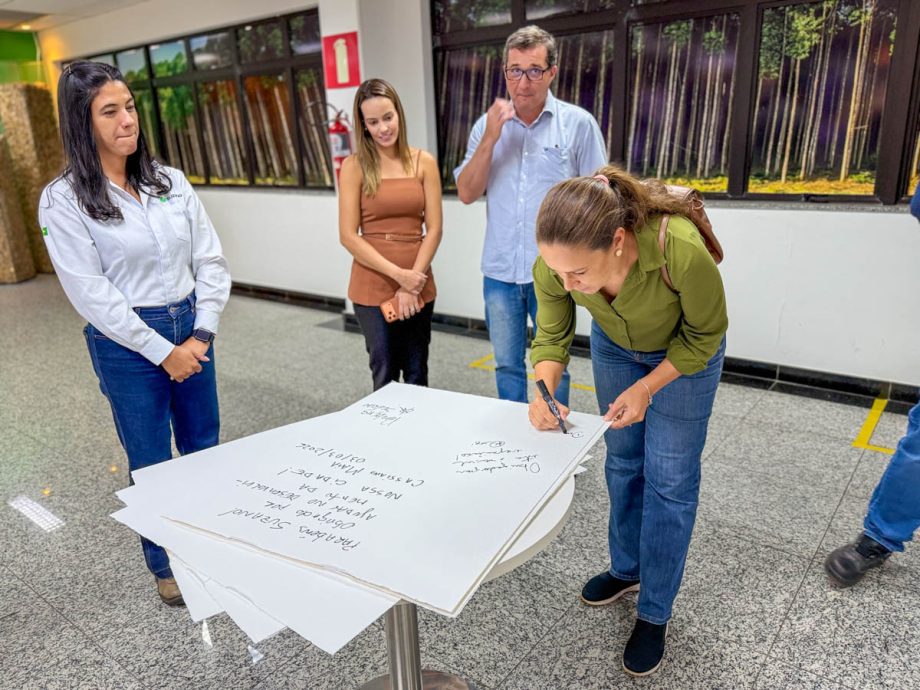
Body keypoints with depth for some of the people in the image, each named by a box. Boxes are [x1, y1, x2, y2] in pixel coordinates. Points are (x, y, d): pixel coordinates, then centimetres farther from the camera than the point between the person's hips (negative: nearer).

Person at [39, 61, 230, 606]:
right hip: (127, 345, -4)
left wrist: (201, 335, -8)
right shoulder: (64, 200, -9)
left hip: (191, 330, 4)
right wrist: (161, 350, -14)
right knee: (152, 463, 11)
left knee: (204, 447, 17)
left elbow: (210, 260, 1)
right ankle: (165, 564, 34)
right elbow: (91, 294, -13)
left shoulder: (171, 181, 3)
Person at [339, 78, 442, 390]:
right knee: (385, 376, 7)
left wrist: (412, 284, -9)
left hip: (418, 285, 2)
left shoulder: (424, 162, 3)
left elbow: (433, 229, 0)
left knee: (416, 376, 12)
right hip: (372, 287, -2)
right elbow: (348, 236, -7)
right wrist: (398, 274, -14)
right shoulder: (354, 166, -2)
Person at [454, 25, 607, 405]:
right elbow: (467, 193, 0)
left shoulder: (579, 124, -4)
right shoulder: (487, 125, 5)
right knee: (507, 365, 16)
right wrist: (489, 139, -12)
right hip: (499, 273, 3)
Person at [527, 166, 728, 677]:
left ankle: (654, 615, 19)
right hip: (614, 344, 4)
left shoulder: (682, 250, -43)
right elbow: (552, 336, -14)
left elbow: (705, 335, -22)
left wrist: (646, 388, -27)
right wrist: (543, 392, -32)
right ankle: (626, 569, 39)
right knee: (623, 460, 16)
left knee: (669, 477, 1)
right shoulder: (556, 261, -32)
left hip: (685, 350, -3)